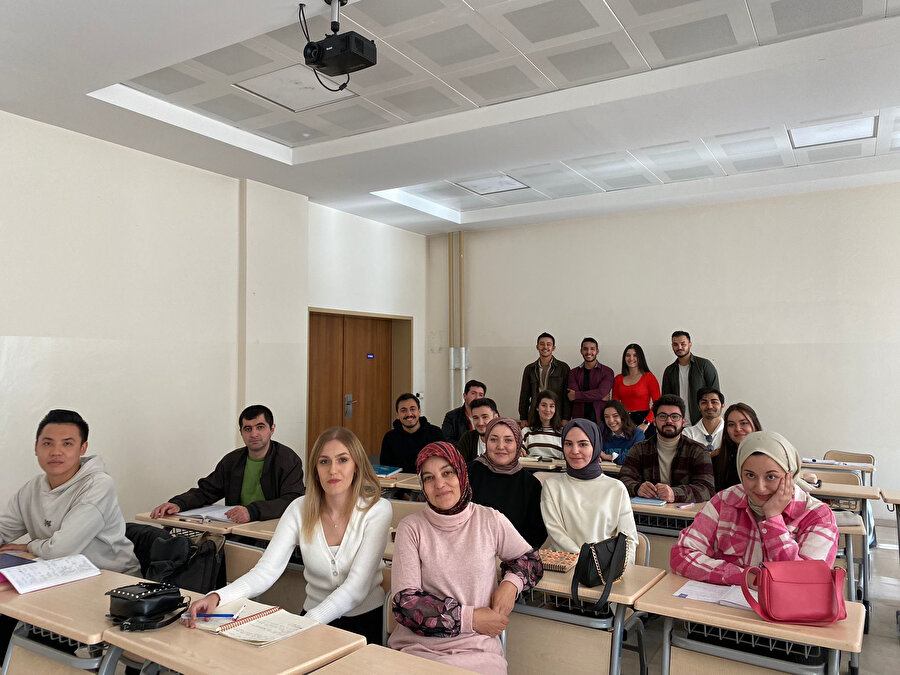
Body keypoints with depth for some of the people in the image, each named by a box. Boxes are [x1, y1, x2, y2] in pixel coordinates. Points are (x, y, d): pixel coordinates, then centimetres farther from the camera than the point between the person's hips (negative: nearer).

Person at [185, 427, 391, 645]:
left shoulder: (377, 510, -11)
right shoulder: (300, 509, -2)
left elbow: (356, 588, -18)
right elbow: (266, 571, -9)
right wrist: (216, 597, -27)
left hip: (366, 621, -3)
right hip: (313, 615, 4)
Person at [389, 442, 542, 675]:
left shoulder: (490, 521, 4)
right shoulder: (411, 528, -1)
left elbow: (530, 560, 19)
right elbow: (404, 602, -5)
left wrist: (511, 583, -4)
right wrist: (470, 618, -11)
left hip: (478, 648, 1)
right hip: (418, 646, -1)